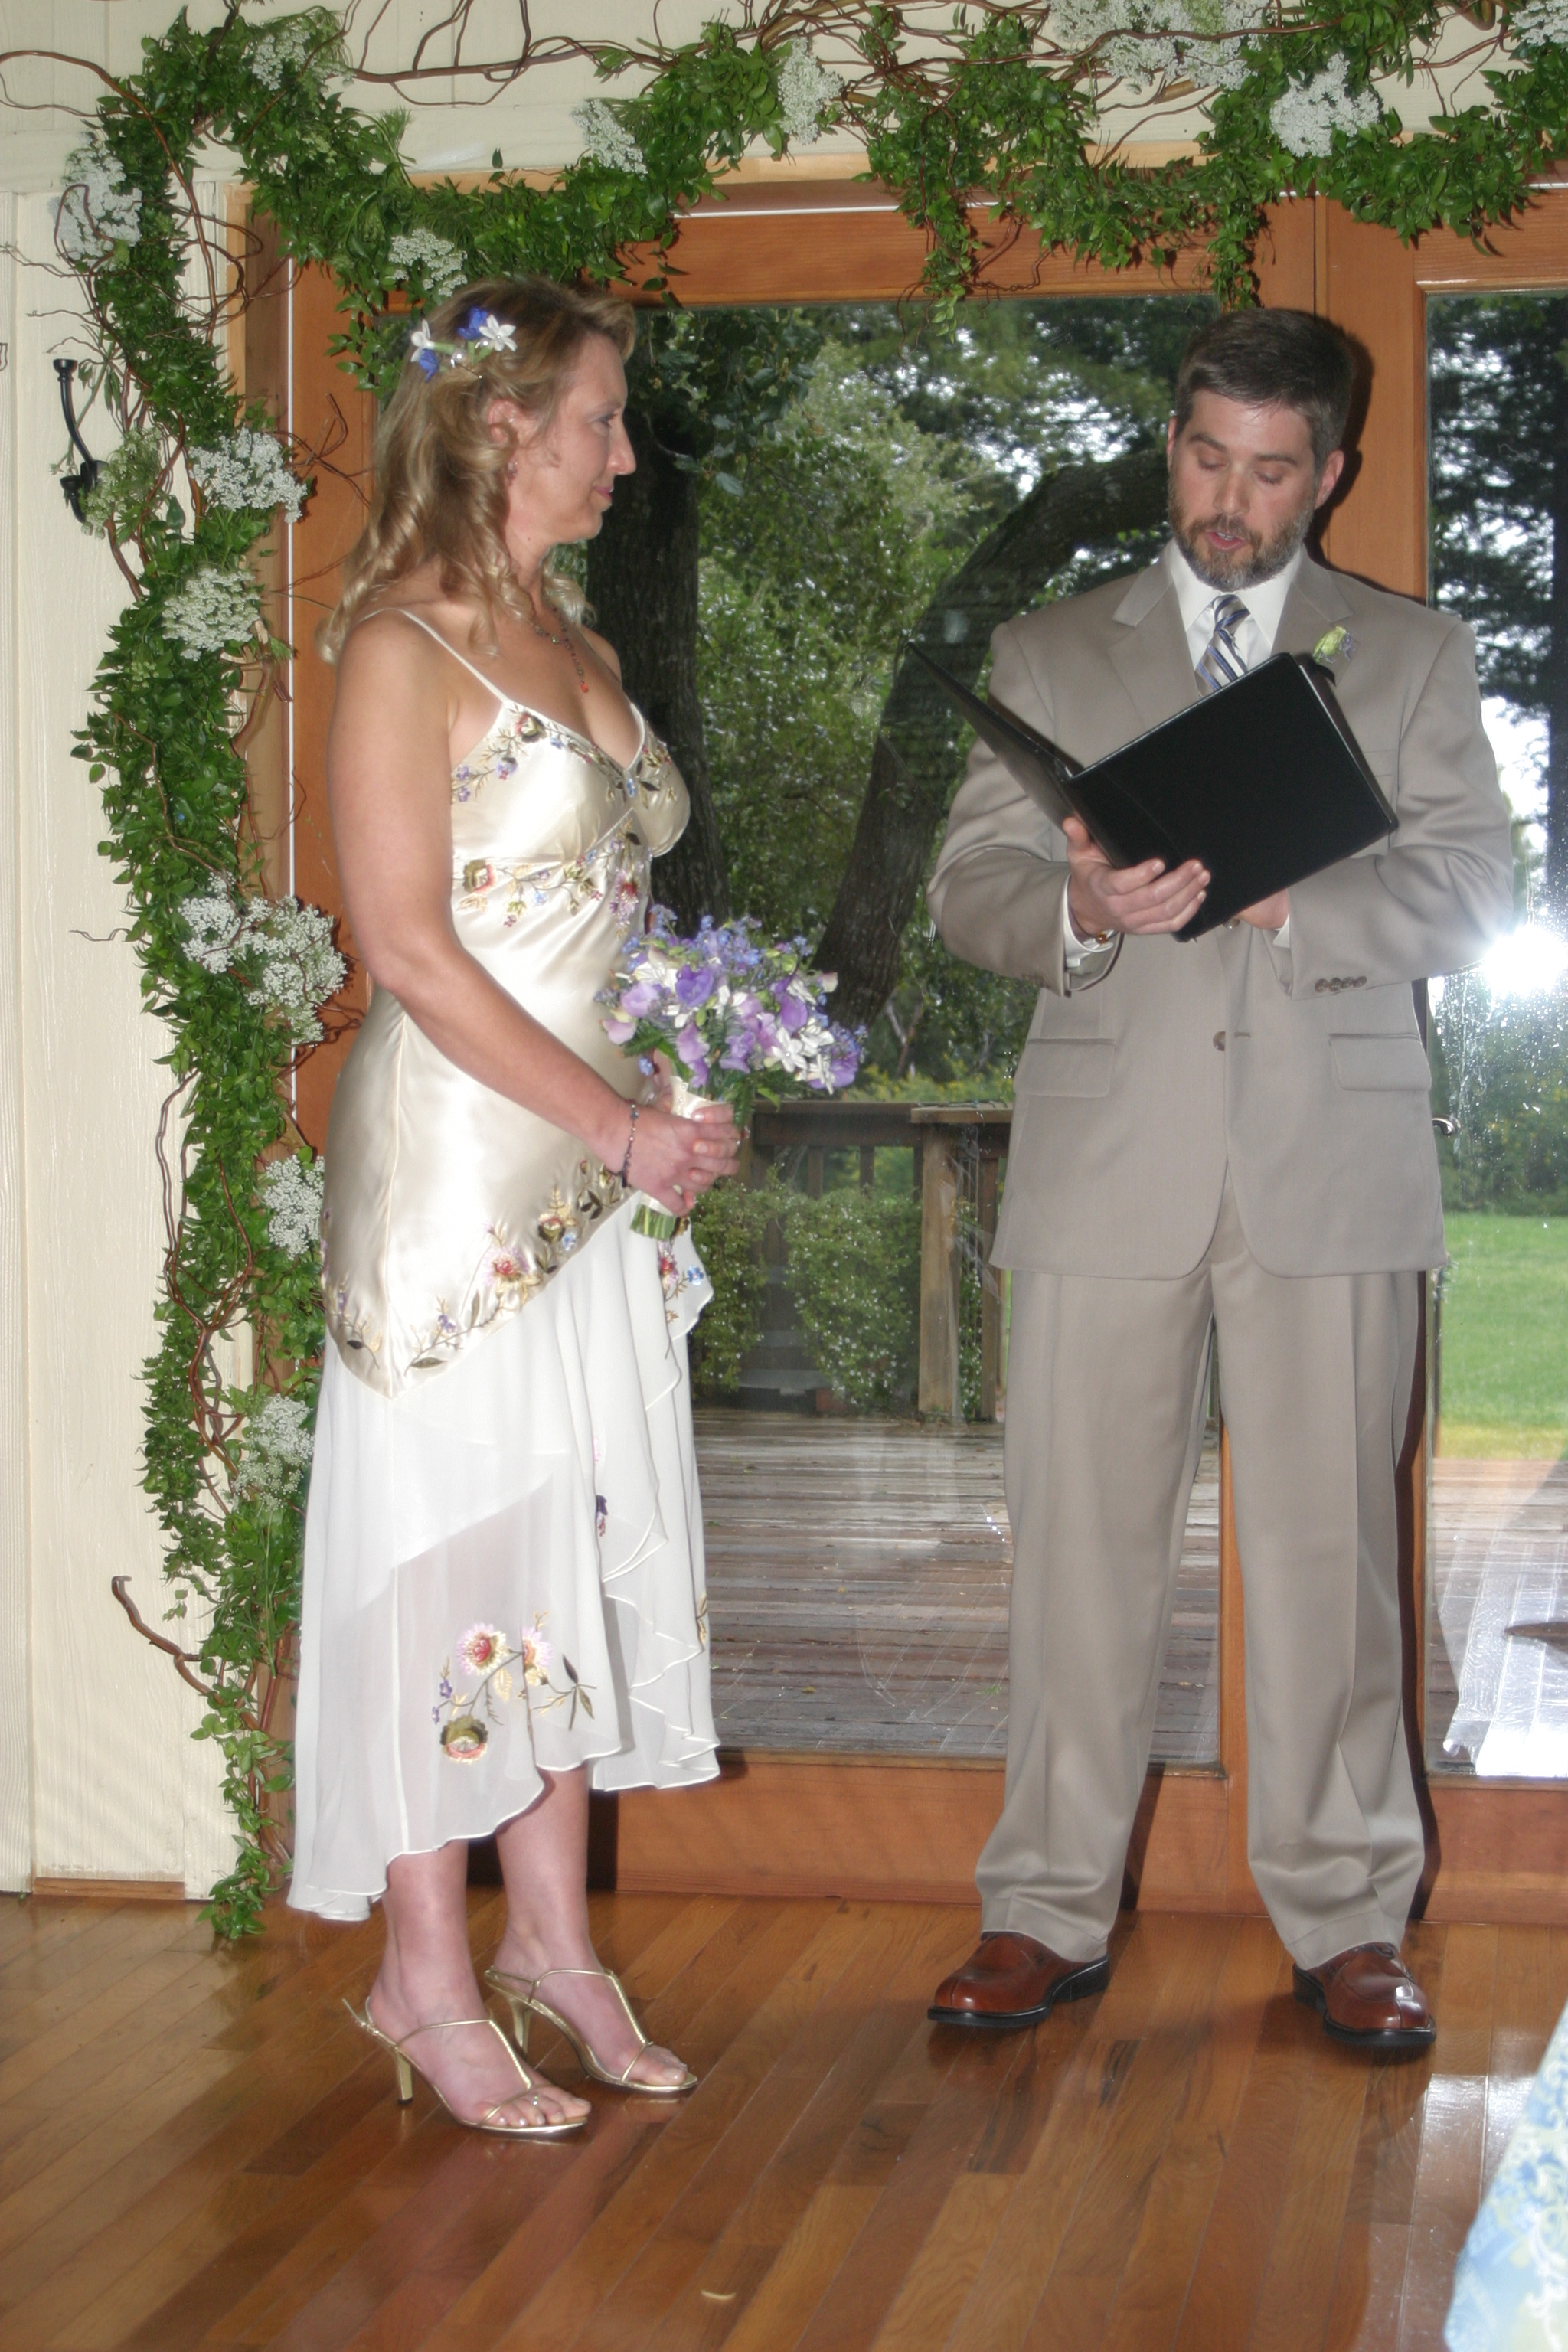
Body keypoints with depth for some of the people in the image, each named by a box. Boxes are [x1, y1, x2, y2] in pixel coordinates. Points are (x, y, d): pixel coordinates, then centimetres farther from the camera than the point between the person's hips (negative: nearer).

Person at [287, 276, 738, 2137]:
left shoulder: (576, 646, 14)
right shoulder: (400, 646, -10)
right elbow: (408, 947, -16)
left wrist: (680, 1109, 6)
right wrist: (620, 1124, -15)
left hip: (599, 1168, 8)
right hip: (455, 1158, -8)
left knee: (587, 1532, 11)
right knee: (449, 1538, -1)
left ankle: (551, 1937, 22)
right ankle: (427, 1978, 11)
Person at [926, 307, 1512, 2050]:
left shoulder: (1413, 658, 14)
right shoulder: (1047, 654, 16)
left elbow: (1468, 890, 3)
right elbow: (966, 887, 9)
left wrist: (1277, 899, -14)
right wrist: (1075, 908, -14)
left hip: (1333, 1164, 0)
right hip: (1107, 1161, 1)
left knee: (1328, 1548, 1)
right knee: (1082, 1541, 2)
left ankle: (1344, 1920, 12)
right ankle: (1050, 1911, 12)